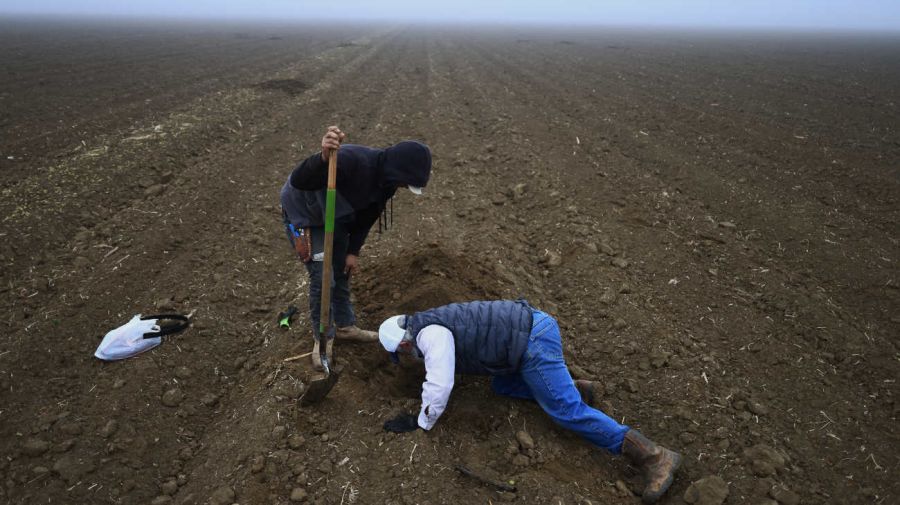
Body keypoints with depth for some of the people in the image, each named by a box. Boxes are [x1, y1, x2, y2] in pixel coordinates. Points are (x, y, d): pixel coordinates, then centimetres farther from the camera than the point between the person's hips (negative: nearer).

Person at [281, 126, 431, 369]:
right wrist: (324, 158, -64)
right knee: (323, 279, -8)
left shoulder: (386, 178, -12)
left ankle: (345, 326, 36)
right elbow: (298, 181, -45)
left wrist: (353, 251, 1)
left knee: (342, 274, 15)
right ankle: (322, 338, 14)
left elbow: (367, 215, 2)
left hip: (335, 217, 7)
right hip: (303, 214, -7)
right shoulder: (353, 160, -39)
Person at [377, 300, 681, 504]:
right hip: (532, 326, 10)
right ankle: (575, 389, 19)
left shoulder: (429, 334, -9)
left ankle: (654, 458, -6)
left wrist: (421, 423, 0)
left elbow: (439, 387, -14)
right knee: (503, 387, 23)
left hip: (533, 341, -10)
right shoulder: (432, 324, 21)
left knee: (566, 410, -7)